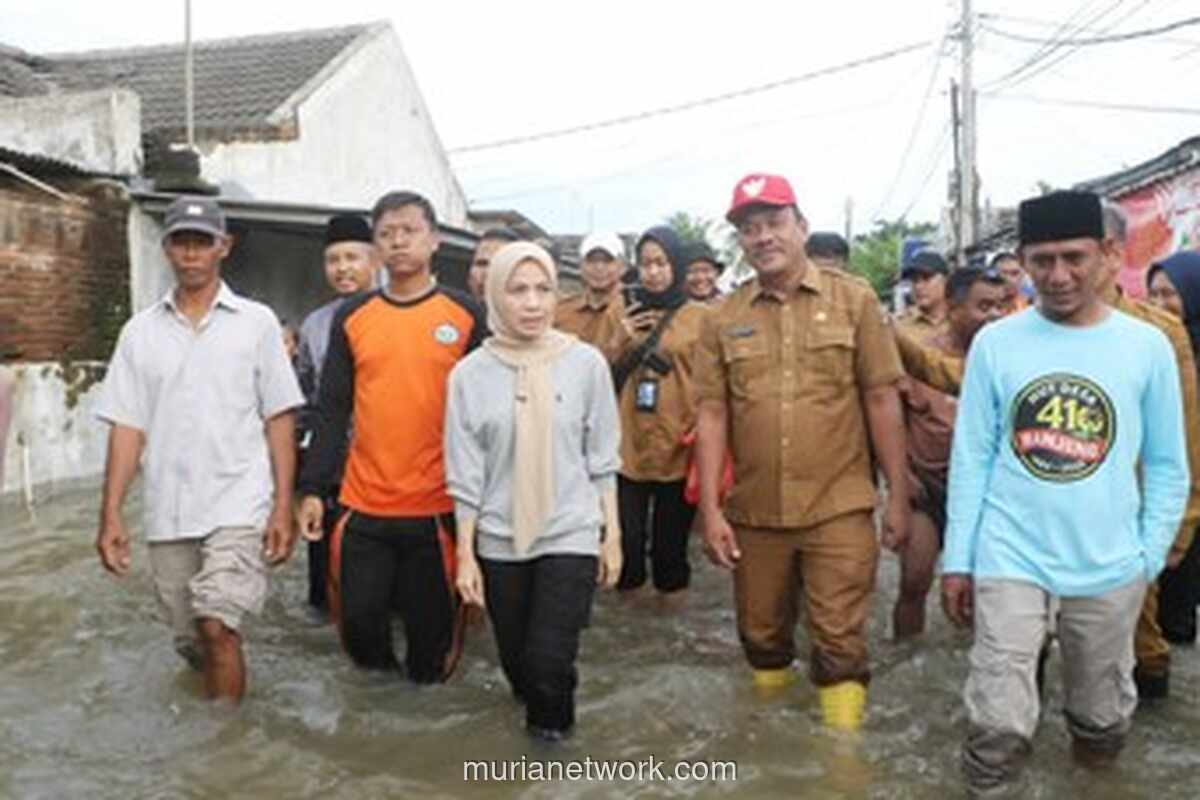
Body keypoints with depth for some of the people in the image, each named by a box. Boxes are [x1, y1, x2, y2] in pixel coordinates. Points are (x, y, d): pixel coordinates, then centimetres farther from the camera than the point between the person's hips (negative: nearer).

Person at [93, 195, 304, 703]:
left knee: (218, 627, -16)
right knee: (192, 644, 12)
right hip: (168, 514, 3)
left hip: (239, 504, -3)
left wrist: (283, 507, -7)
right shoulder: (140, 332, 8)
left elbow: (279, 419, 0)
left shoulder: (256, 322, 1)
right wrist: (110, 516, -1)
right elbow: (127, 427, 6)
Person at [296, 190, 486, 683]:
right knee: (357, 616, 10)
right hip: (363, 506, 2)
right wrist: (312, 489, 1)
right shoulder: (352, 316, 6)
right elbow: (331, 410, 7)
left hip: (439, 507, -2)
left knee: (432, 623, 8)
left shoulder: (465, 315, 0)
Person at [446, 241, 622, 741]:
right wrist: (465, 554, 0)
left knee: (550, 660, -7)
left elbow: (602, 458, 1)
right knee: (516, 659, 16)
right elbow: (465, 475, 0)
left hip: (570, 533, -1)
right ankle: (535, 707, 49)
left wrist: (612, 535, 2)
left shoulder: (586, 363, -6)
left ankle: (551, 728, 25)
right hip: (500, 540, 2)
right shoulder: (470, 373, -5)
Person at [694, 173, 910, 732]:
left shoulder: (853, 299, -1)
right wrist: (710, 509, -3)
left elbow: (881, 401, -2)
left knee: (840, 643, 1)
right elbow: (712, 416, 1)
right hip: (755, 514, 3)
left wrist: (898, 495, -3)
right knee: (762, 639, 17)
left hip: (840, 508, -3)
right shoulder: (723, 319, 4)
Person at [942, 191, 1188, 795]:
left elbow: (1167, 467, 5)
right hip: (1010, 561, -1)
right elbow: (971, 458, 0)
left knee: (1102, 722, 17)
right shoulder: (994, 343, -3)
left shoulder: (1147, 347, -1)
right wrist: (957, 559, 0)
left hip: (1110, 568, 2)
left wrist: (1149, 558, 1)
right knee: (999, 725, -4)